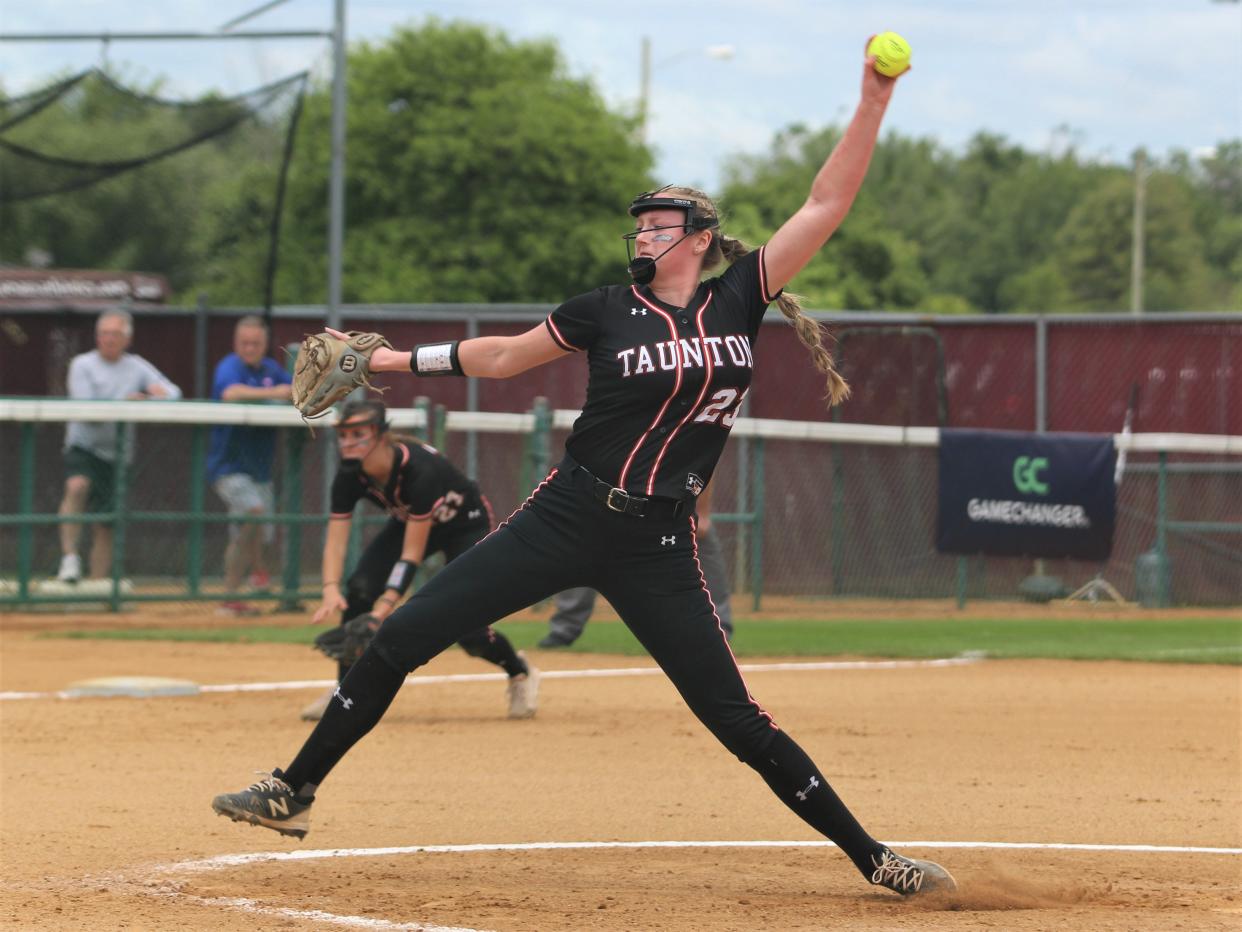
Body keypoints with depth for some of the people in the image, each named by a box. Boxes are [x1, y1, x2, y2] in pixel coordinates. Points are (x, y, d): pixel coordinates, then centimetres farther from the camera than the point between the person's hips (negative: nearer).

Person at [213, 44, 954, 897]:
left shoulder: (739, 299, 1)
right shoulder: (608, 311, 3)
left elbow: (827, 205, -2)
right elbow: (504, 356, 16)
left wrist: (876, 99, -8)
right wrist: (394, 360, 14)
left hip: (659, 545, -2)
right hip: (566, 520, 2)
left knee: (735, 717, -5)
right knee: (398, 640, -3)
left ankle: (873, 859, 6)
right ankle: (295, 794, 9)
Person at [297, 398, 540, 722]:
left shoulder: (419, 469, -40)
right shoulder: (350, 476, -23)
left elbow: (412, 553, -39)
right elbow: (336, 540, -25)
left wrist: (386, 606, -47)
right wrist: (331, 589, -44)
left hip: (466, 526, -5)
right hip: (410, 521, 5)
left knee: (466, 627, -17)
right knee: (360, 589, -20)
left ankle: (521, 674, 14)